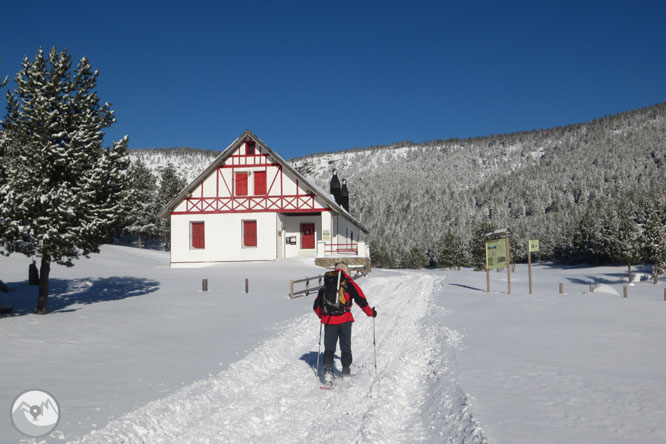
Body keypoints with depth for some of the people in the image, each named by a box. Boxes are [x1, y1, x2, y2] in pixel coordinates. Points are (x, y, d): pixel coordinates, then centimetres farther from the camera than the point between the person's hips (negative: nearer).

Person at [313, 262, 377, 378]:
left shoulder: (326, 285, 12)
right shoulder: (349, 283, 3)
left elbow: (316, 306, 15)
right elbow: (361, 300, 1)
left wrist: (322, 316, 33)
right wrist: (370, 312, 15)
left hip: (329, 320, 2)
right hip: (344, 320, -2)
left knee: (329, 347, 8)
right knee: (345, 346, 16)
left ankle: (328, 368, -11)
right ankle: (346, 369, 21)